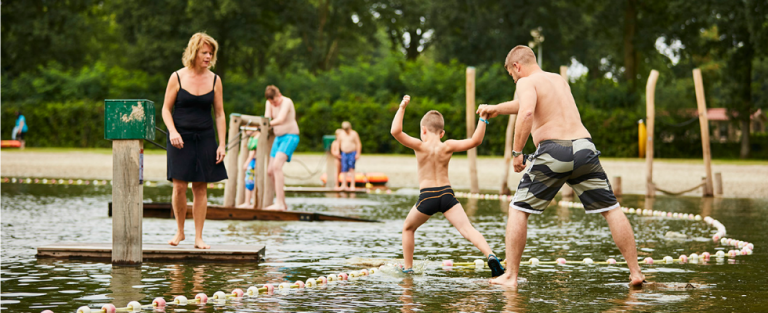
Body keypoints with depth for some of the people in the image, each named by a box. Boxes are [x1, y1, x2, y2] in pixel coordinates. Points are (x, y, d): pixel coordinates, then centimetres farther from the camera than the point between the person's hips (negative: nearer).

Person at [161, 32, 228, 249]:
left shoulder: (214, 80, 4)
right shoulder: (177, 77, -2)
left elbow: (220, 114, 7)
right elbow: (166, 109, 2)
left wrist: (222, 144, 1)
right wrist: (172, 132, -15)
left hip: (204, 139, 2)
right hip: (180, 139, -2)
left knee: (200, 188, 1)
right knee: (179, 185, -6)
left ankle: (198, 237, 6)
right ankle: (179, 231, 12)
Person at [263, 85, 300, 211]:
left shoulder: (287, 102, -16)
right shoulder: (269, 103, 6)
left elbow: (280, 120, -29)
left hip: (290, 137, -8)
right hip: (278, 138, 8)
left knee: (277, 165, -26)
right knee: (270, 171, 6)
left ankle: (279, 204, -31)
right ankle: (283, 203, 18)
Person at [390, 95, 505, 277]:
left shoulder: (420, 146, -4)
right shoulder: (447, 147, 1)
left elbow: (396, 131, -14)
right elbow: (475, 140, -3)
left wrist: (402, 107, -6)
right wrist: (483, 119, 5)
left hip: (427, 196, -1)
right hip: (447, 194, 1)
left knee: (408, 228, 22)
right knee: (467, 229, -8)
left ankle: (408, 268, 21)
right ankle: (490, 254, -32)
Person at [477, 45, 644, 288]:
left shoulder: (527, 82, 4)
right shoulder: (559, 80, 26)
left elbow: (527, 112, -18)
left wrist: (516, 151, -11)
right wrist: (497, 109, 55)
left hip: (553, 151, -5)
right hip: (584, 148, 5)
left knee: (518, 210, 8)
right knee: (611, 209, 10)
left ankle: (510, 276, 5)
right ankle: (635, 272, 7)